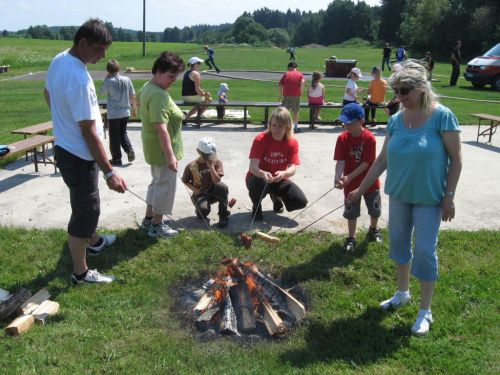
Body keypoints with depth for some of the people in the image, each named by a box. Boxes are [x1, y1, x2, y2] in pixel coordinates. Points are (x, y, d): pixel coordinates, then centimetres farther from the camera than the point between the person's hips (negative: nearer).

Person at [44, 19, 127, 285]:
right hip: (78, 156, -10)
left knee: (86, 204, 27)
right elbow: (89, 132, -29)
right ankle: (81, 273, 17)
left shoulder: (58, 60, 1)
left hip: (65, 147, 10)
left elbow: (48, 94, 19)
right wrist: (109, 172, -25)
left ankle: (93, 241, 50)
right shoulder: (79, 79, -29)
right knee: (85, 210, 3)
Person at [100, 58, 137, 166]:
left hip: (113, 114, -4)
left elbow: (102, 91, 6)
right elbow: (132, 96, 4)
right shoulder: (127, 80, -2)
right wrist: (134, 108, 17)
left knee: (114, 137, 7)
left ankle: (116, 158, 12)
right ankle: (129, 150, 4)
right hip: (125, 112, 4)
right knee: (123, 133, 22)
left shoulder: (109, 81, -12)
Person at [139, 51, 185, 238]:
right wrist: (170, 155, -31)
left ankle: (148, 218, 34)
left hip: (154, 148, 10)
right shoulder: (159, 95, -25)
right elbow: (161, 128, -31)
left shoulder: (147, 87, 7)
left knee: (157, 182, 22)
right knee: (165, 186, 3)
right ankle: (157, 226, 16)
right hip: (163, 149, -10)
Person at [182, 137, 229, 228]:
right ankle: (199, 211, 7)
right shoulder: (191, 166, -11)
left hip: (213, 192, 2)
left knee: (222, 186, -34)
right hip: (200, 194, -2)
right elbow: (185, 181, 5)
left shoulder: (217, 162, -10)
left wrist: (211, 166, -26)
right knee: (204, 209, -35)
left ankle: (223, 216, -18)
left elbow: (217, 181, -20)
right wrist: (194, 188, -13)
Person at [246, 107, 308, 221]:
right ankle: (256, 207, -3)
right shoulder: (260, 139, -20)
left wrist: (283, 174, -44)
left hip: (279, 180, 3)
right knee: (258, 185, -40)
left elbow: (292, 168, -20)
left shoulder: (292, 142, -11)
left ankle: (276, 197, 18)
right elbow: (253, 167, -26)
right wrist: (263, 174, -50)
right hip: (259, 177, -3)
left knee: (301, 201, -17)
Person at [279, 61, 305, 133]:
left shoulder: (286, 74, 12)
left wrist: (281, 95, 8)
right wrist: (301, 92, -3)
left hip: (286, 95, 1)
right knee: (296, 112, 9)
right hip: (296, 95, -1)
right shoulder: (300, 74, 8)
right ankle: (296, 128, 11)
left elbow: (280, 85, 3)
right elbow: (302, 82, -13)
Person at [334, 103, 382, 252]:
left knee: (375, 210, 17)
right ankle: (351, 238, 27)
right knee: (351, 212, 10)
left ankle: (373, 230, 45)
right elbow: (340, 161, -17)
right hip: (351, 183, 1)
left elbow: (366, 163, -21)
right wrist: (338, 178, -34)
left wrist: (348, 178, -25)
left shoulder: (369, 138, -20)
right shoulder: (342, 138, -12)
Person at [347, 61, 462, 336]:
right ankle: (402, 292, 39)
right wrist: (361, 189, 6)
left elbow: (455, 159, -10)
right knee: (399, 243, 17)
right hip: (399, 194, 5)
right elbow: (382, 159, 6)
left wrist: (449, 196, -13)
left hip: (429, 198, -5)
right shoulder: (396, 120, -1)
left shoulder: (442, 116, -14)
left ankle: (425, 311, 17)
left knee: (425, 251, 0)